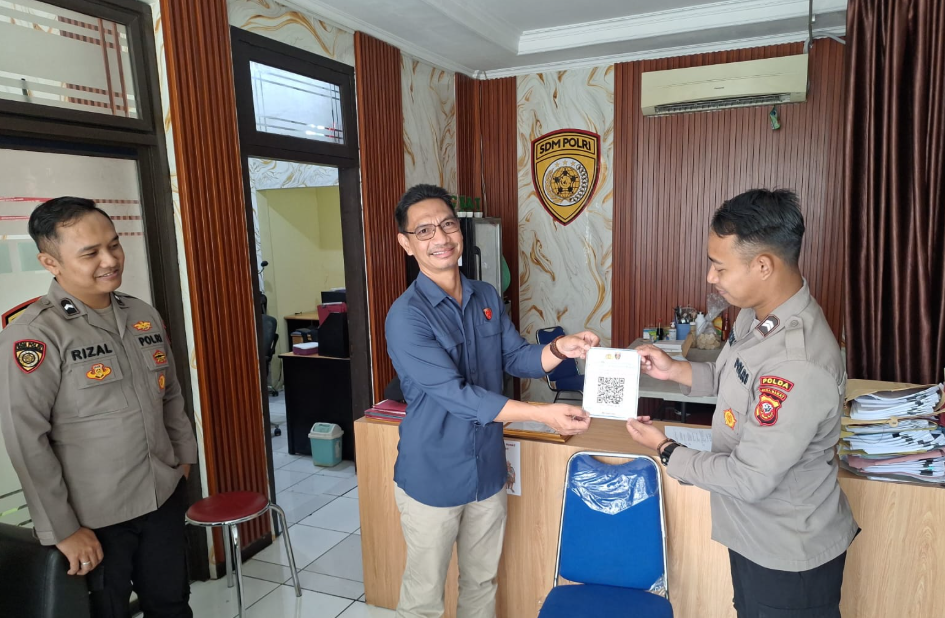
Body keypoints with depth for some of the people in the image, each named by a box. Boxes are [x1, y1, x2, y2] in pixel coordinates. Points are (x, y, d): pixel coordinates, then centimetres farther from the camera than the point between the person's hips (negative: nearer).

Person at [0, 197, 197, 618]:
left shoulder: (144, 316, 2)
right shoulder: (34, 335, -17)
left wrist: (184, 458, 12)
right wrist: (63, 530, -13)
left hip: (165, 499, 5)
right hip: (94, 518, -5)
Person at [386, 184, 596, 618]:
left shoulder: (487, 298, 0)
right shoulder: (407, 316, -21)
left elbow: (517, 358, 7)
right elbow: (456, 394, -26)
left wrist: (559, 349, -13)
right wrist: (542, 414, -29)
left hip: (488, 469, 6)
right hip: (432, 478, -5)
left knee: (482, 583, 23)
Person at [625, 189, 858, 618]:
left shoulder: (799, 364, -35)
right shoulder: (759, 314, -6)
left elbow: (748, 480, -29)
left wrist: (664, 449, -16)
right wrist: (675, 370, -3)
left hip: (789, 556, -8)